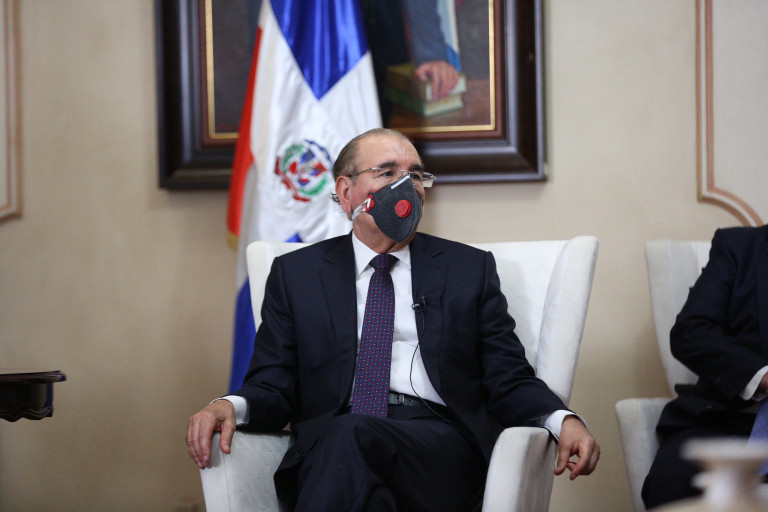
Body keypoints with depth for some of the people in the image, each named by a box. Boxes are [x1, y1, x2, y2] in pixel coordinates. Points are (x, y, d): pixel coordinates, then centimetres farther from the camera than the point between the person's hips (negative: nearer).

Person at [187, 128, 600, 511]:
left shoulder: (470, 269, 21)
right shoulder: (295, 274, 21)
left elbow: (509, 380, 15)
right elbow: (272, 387, 14)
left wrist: (563, 421, -7)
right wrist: (231, 407, -10)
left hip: (439, 446, 0)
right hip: (328, 444, 0)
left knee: (351, 436, -36)